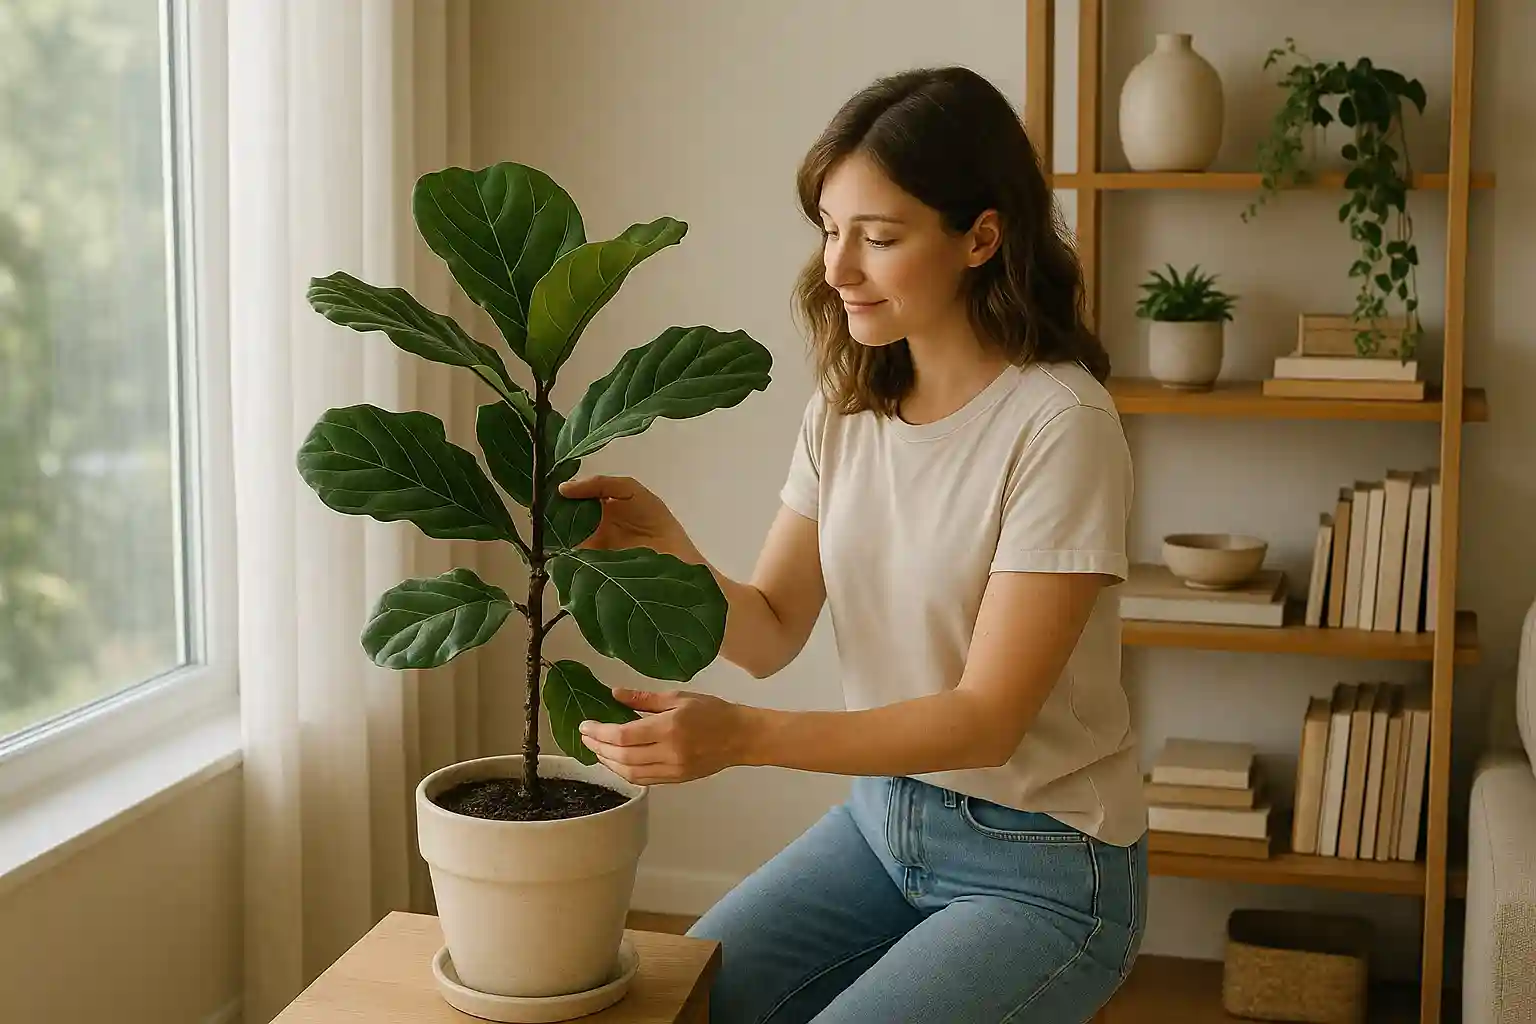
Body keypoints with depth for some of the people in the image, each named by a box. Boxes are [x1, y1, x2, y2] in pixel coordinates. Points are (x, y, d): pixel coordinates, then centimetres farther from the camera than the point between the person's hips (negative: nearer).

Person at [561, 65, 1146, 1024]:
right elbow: (773, 632, 0)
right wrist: (668, 548, -21)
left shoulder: (1059, 423, -22)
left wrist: (742, 735, -34)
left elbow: (987, 716, -23)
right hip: (882, 814, 6)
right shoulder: (846, 407, -1)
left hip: (1041, 867, -6)